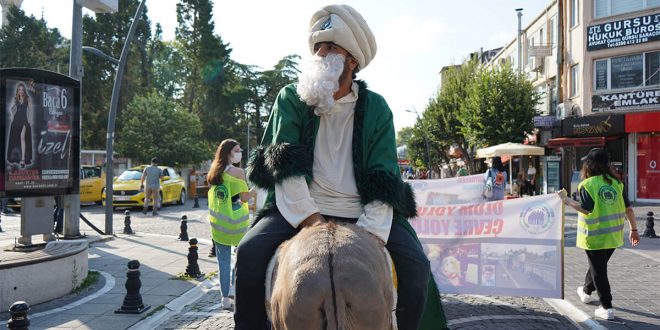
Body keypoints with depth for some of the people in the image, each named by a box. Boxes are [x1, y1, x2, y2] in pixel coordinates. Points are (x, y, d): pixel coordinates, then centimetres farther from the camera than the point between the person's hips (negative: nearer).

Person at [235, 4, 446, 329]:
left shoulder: (376, 108, 8)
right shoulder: (290, 99, 7)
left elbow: (383, 179, 0)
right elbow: (284, 166, -5)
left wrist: (371, 233, -17)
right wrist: (308, 216, -20)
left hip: (360, 214, 1)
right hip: (300, 208, 0)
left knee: (415, 265, -18)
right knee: (250, 251, -26)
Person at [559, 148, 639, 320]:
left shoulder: (587, 184, -14)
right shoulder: (616, 183, 2)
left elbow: (586, 209, -24)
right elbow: (628, 209, 2)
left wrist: (567, 200, -14)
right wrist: (634, 229, 11)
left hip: (595, 236, -6)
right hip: (613, 235, 6)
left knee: (599, 270, 4)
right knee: (598, 265, 24)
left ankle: (606, 308, 4)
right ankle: (586, 291, 45)